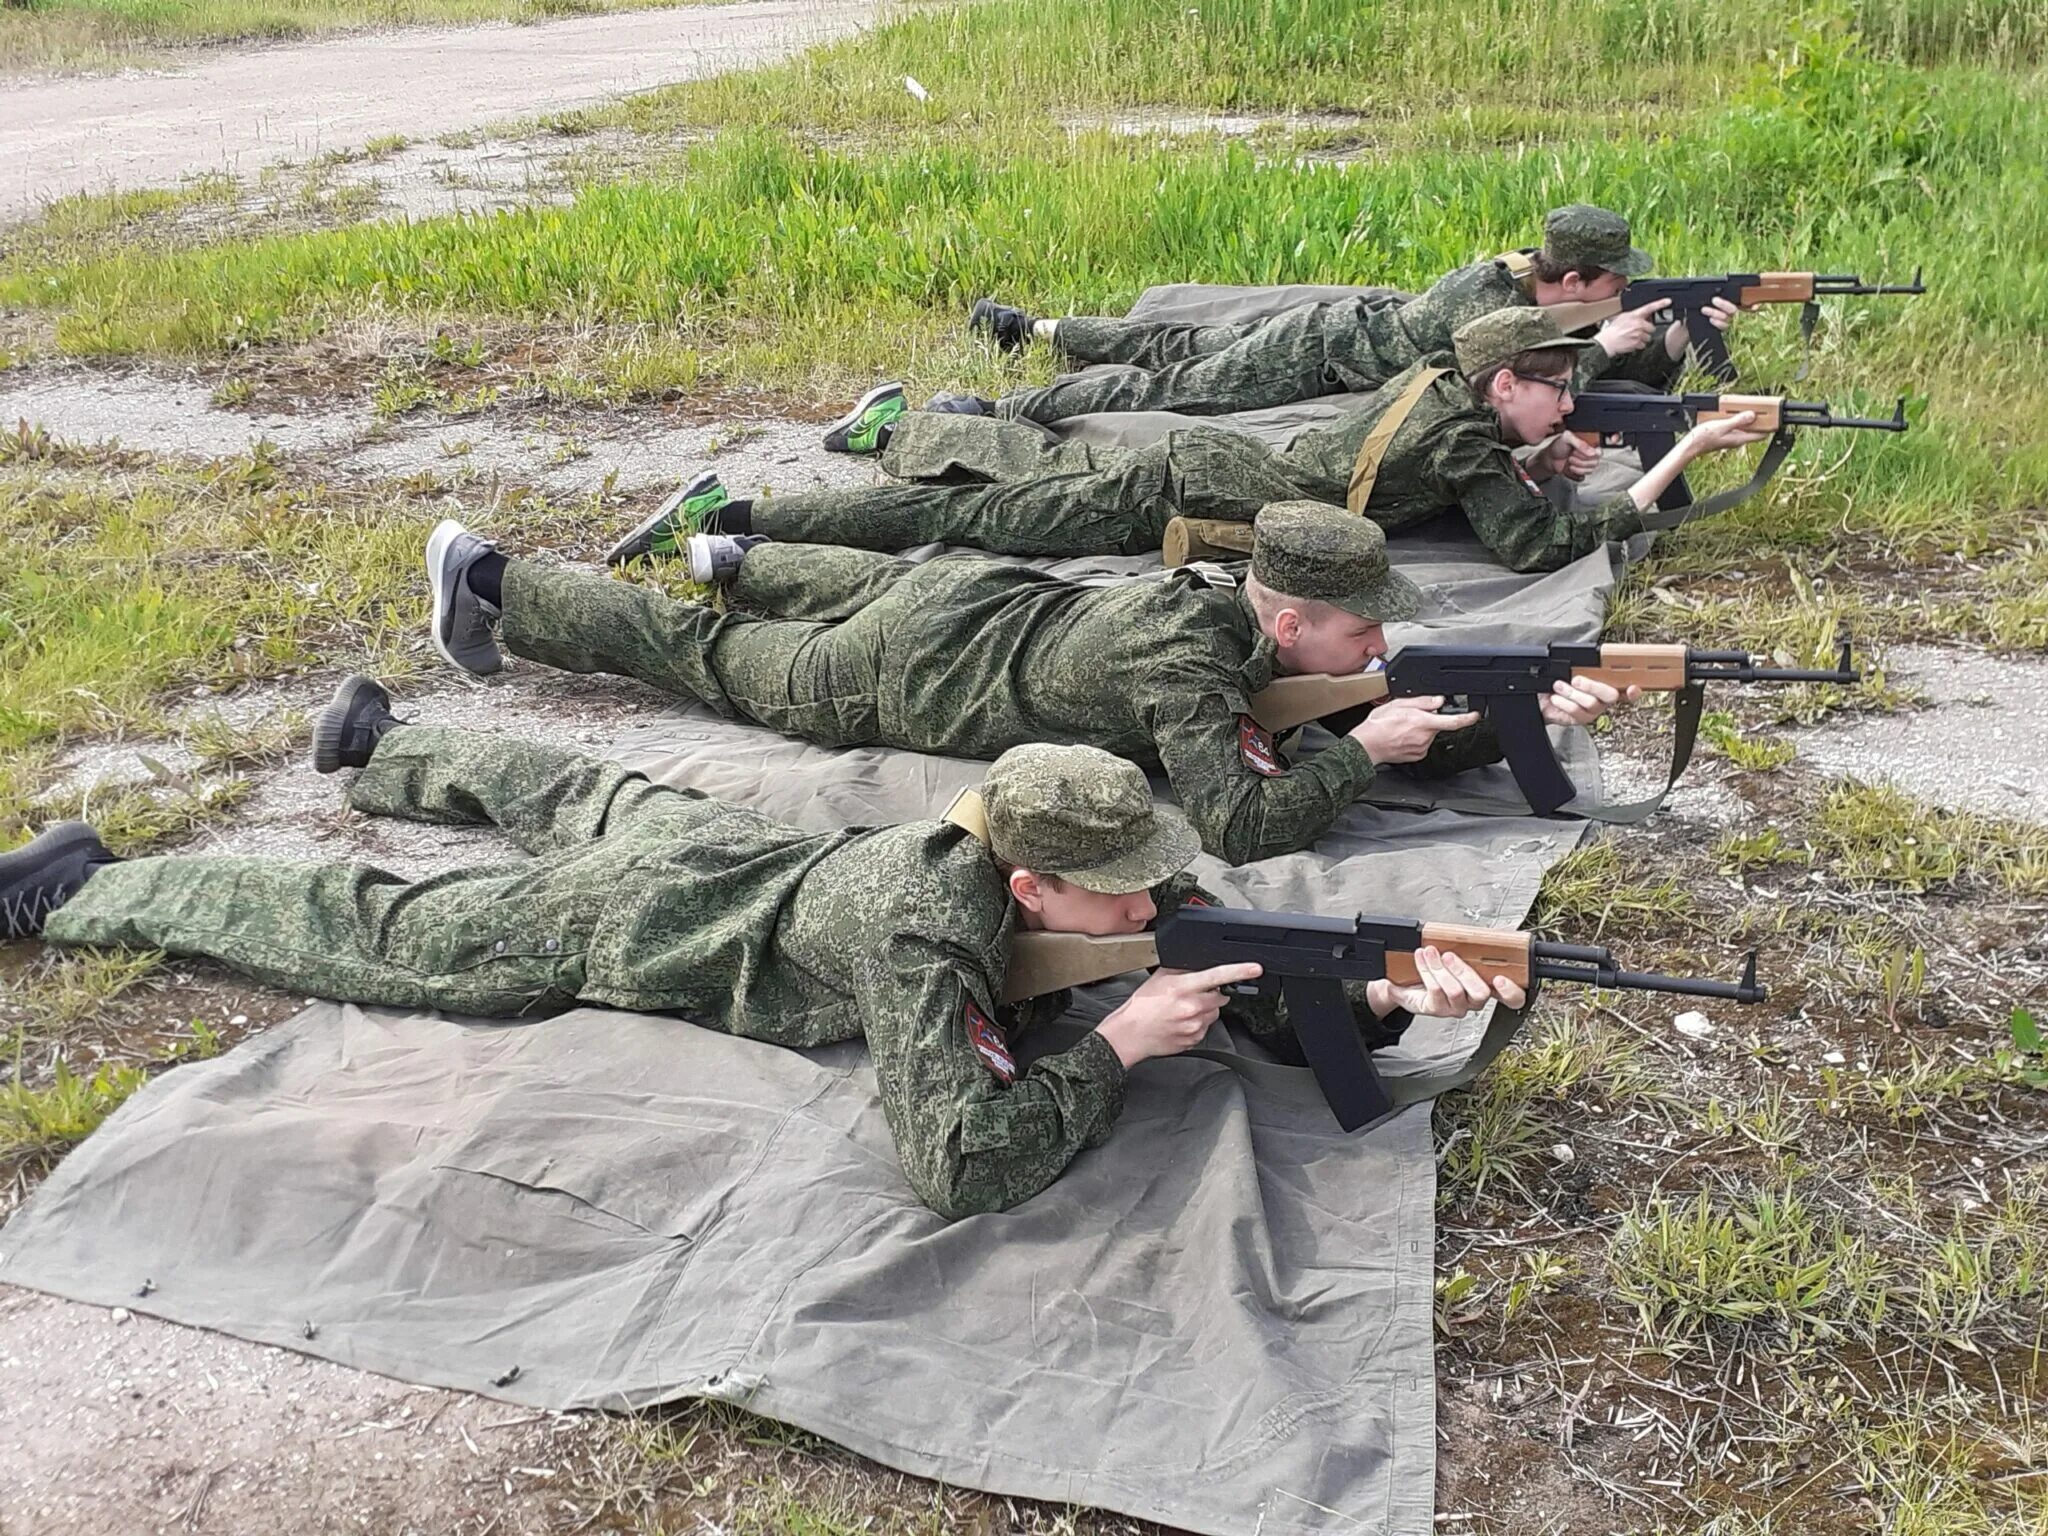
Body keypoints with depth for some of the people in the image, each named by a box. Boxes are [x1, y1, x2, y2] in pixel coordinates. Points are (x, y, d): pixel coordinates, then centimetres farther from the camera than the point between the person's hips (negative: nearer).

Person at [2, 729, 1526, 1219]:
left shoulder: (1107, 882, -20)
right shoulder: (928, 938, -42)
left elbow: (1252, 981, -13)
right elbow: (961, 1161, -48)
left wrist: (1388, 995, -30)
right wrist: (1117, 1046, -42)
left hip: (730, 843, 7)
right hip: (613, 927, -7)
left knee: (576, 794, 35)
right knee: (374, 932, 10)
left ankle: (377, 736, 63)